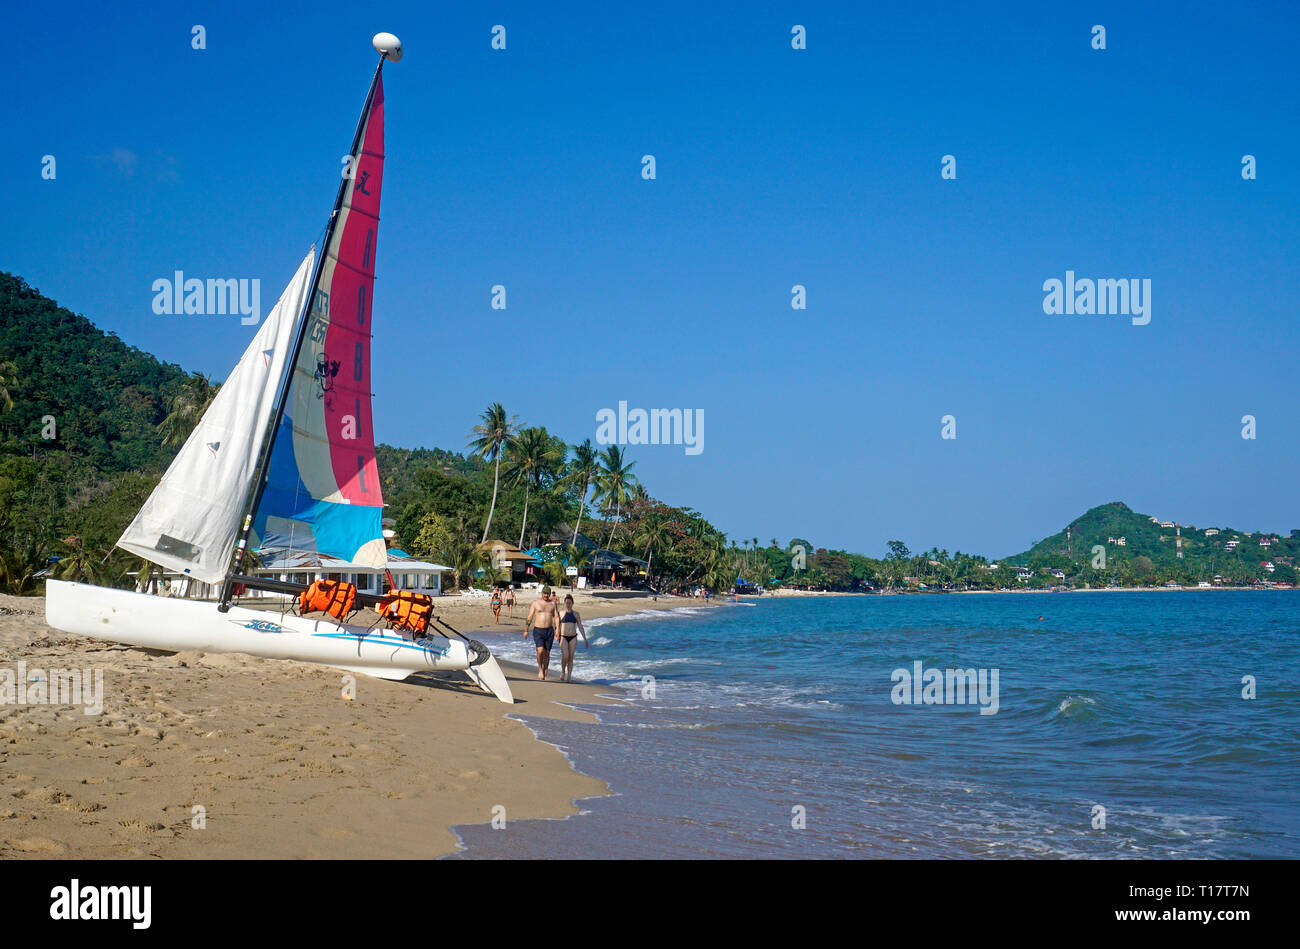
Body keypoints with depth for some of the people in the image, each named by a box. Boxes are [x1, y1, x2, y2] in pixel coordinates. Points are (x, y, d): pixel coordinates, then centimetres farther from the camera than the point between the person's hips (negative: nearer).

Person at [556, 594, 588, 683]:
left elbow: (580, 627, 8)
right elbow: (557, 626, 6)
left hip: (573, 638, 2)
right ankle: (563, 672, 5)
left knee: (571, 657, 1)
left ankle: (569, 677, 6)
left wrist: (585, 639, 3)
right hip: (563, 637, -2)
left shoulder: (576, 614, 7)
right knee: (565, 656, -18)